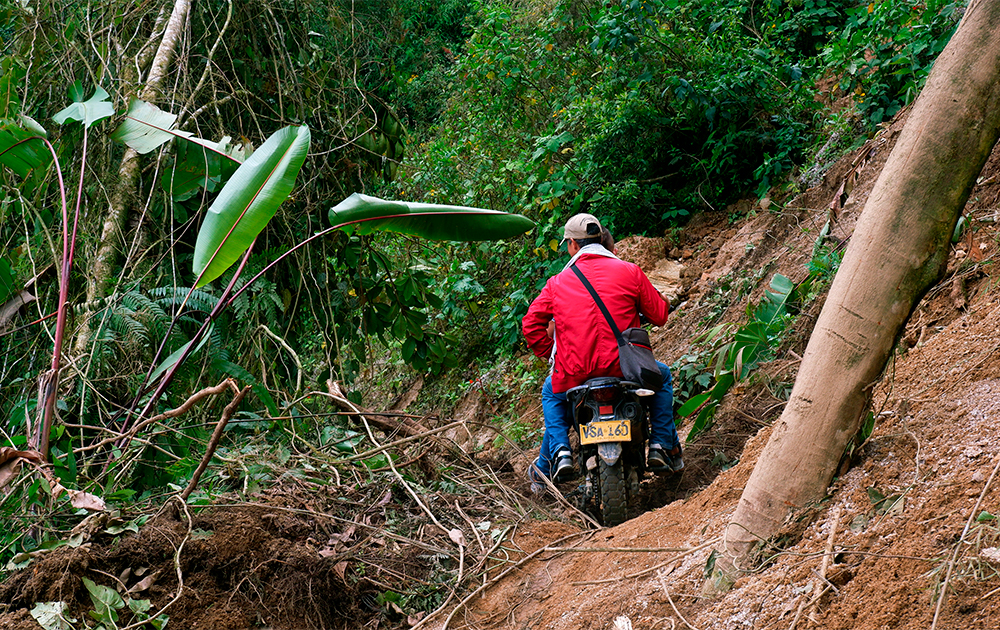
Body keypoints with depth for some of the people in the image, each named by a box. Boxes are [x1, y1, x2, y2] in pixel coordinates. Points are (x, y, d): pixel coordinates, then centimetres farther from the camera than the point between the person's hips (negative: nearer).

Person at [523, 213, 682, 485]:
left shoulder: (558, 281, 7)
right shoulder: (629, 272, 3)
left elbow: (531, 324, 5)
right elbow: (659, 315, 8)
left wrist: (551, 353, 20)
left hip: (574, 374, 1)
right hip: (624, 368, -1)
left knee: (551, 392, 36)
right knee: (661, 375, 31)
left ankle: (558, 453, 15)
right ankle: (661, 447, 21)